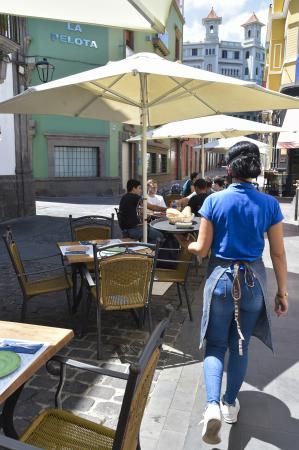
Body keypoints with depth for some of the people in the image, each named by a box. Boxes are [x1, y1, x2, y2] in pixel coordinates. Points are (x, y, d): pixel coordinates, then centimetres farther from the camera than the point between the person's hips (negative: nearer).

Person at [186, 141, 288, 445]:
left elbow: (202, 249, -9)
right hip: (253, 280, 2)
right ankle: (230, 403, 33)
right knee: (240, 346, 18)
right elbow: (278, 253, -3)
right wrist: (282, 291, 7)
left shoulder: (214, 201, -10)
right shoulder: (269, 204, -5)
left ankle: (213, 405, -4)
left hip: (221, 278, -1)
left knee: (215, 345, 12)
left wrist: (190, 246, 15)